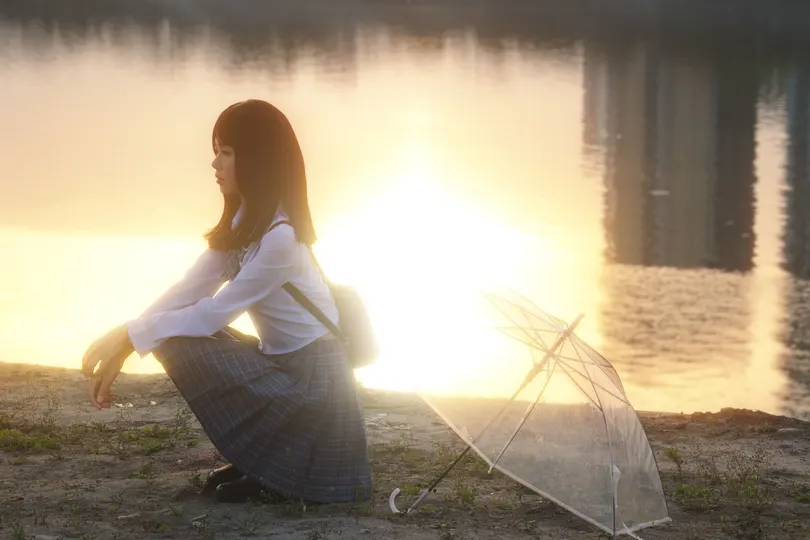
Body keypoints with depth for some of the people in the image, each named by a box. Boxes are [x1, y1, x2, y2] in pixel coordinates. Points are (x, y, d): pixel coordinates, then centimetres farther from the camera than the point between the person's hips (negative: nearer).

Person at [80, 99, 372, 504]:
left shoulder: (280, 236, -24)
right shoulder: (244, 220, 5)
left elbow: (214, 313, -19)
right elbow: (189, 290, -2)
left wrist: (133, 336, -12)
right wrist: (122, 341, -12)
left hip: (312, 376, -9)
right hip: (279, 360, 9)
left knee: (183, 346, -19)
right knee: (173, 339, 1)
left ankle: (272, 468, -4)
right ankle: (262, 456, 9)